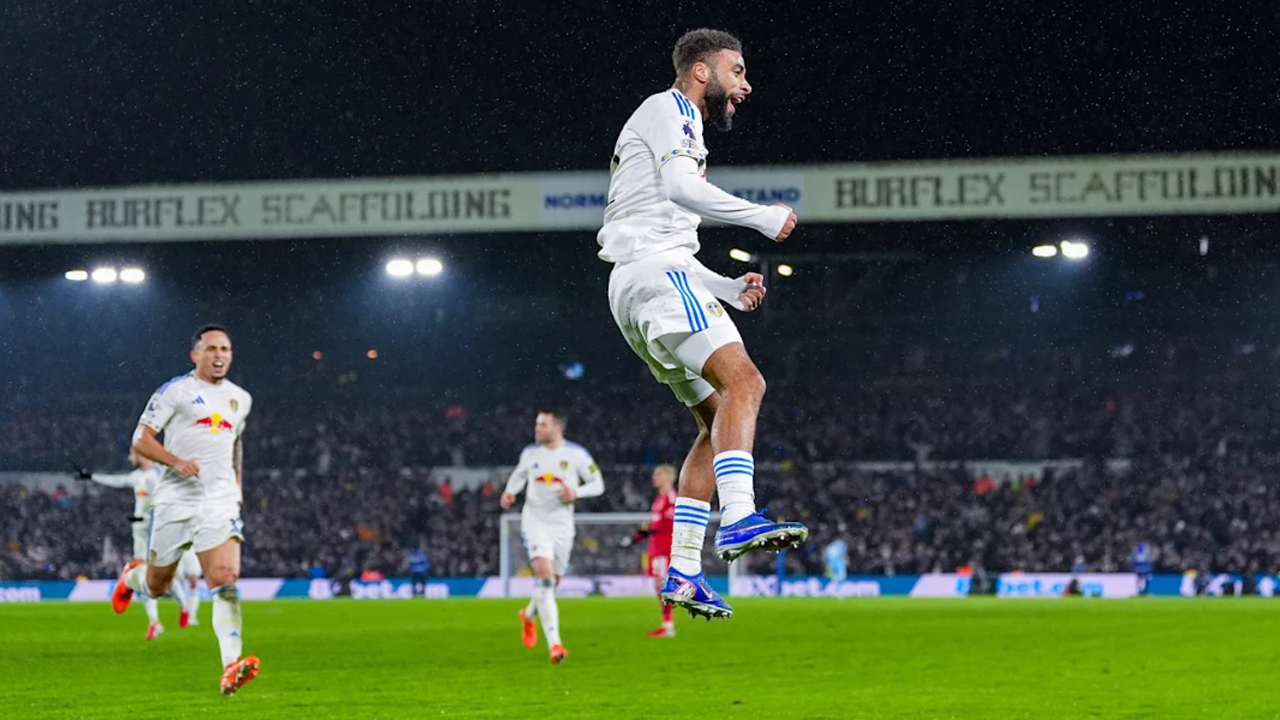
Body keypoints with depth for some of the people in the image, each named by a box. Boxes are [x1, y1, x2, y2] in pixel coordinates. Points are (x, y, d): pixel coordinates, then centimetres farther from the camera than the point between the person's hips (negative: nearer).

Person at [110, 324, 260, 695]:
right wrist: (175, 461, -20)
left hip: (221, 501, 2)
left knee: (226, 581, -18)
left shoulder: (240, 398, 14)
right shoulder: (175, 390, -2)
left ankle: (231, 667, -27)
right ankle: (131, 577, 49)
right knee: (157, 586, 12)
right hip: (175, 499, -2)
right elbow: (141, 440, -5)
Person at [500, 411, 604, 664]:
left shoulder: (576, 454, -3)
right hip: (534, 521, -1)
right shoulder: (530, 453, 4)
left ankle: (529, 615, 46)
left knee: (550, 583, 10)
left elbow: (598, 484, 2)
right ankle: (554, 643, -26)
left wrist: (576, 493, -16)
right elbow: (518, 475, 23)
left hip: (562, 525, 1)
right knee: (545, 574, -21)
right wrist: (510, 492, 2)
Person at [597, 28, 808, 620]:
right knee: (743, 382, -24)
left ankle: (683, 571, 0)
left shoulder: (681, 127, 32)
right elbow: (681, 187, -17)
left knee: (717, 417, 6)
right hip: (654, 269, -10)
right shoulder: (668, 110, 2)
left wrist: (729, 289, 20)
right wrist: (763, 217, -12)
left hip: (640, 284, 10)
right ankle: (739, 520, -40)